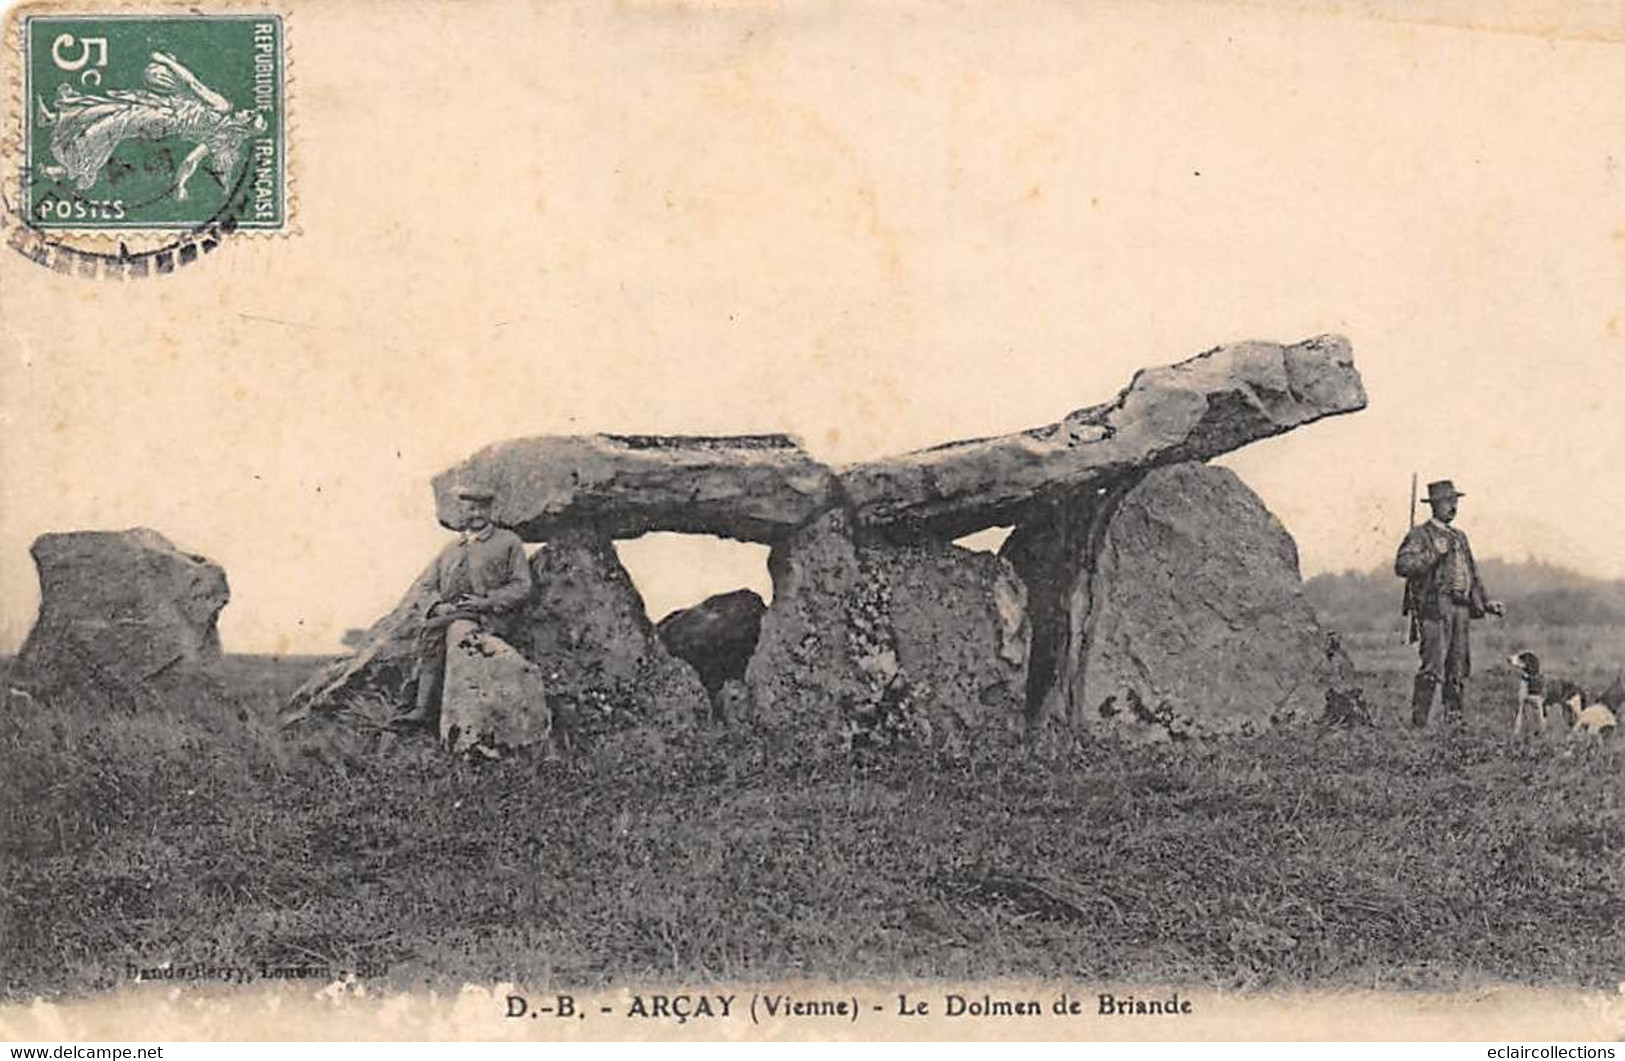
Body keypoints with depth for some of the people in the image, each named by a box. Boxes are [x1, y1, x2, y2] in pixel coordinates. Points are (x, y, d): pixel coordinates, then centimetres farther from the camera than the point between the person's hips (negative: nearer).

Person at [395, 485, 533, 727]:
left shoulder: (509, 542, 12)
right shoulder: (450, 550, 25)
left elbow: (521, 587, 4)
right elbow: (425, 585, 19)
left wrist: (488, 601, -11)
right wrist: (438, 605, -4)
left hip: (487, 617, -4)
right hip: (448, 612, 4)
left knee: (434, 629, -31)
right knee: (432, 630, -31)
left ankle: (425, 706, -28)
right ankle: (424, 708, -32)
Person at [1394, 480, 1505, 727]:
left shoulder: (1459, 537, 22)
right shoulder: (1420, 535, -1)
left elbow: (1472, 575, 28)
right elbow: (1402, 566, -15)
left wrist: (1486, 603, 19)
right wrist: (1434, 554, -19)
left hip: (1461, 608, 7)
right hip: (1435, 607, -7)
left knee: (1458, 669, 8)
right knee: (1433, 666, -14)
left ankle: (1453, 720, 14)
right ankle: (1418, 720, -12)